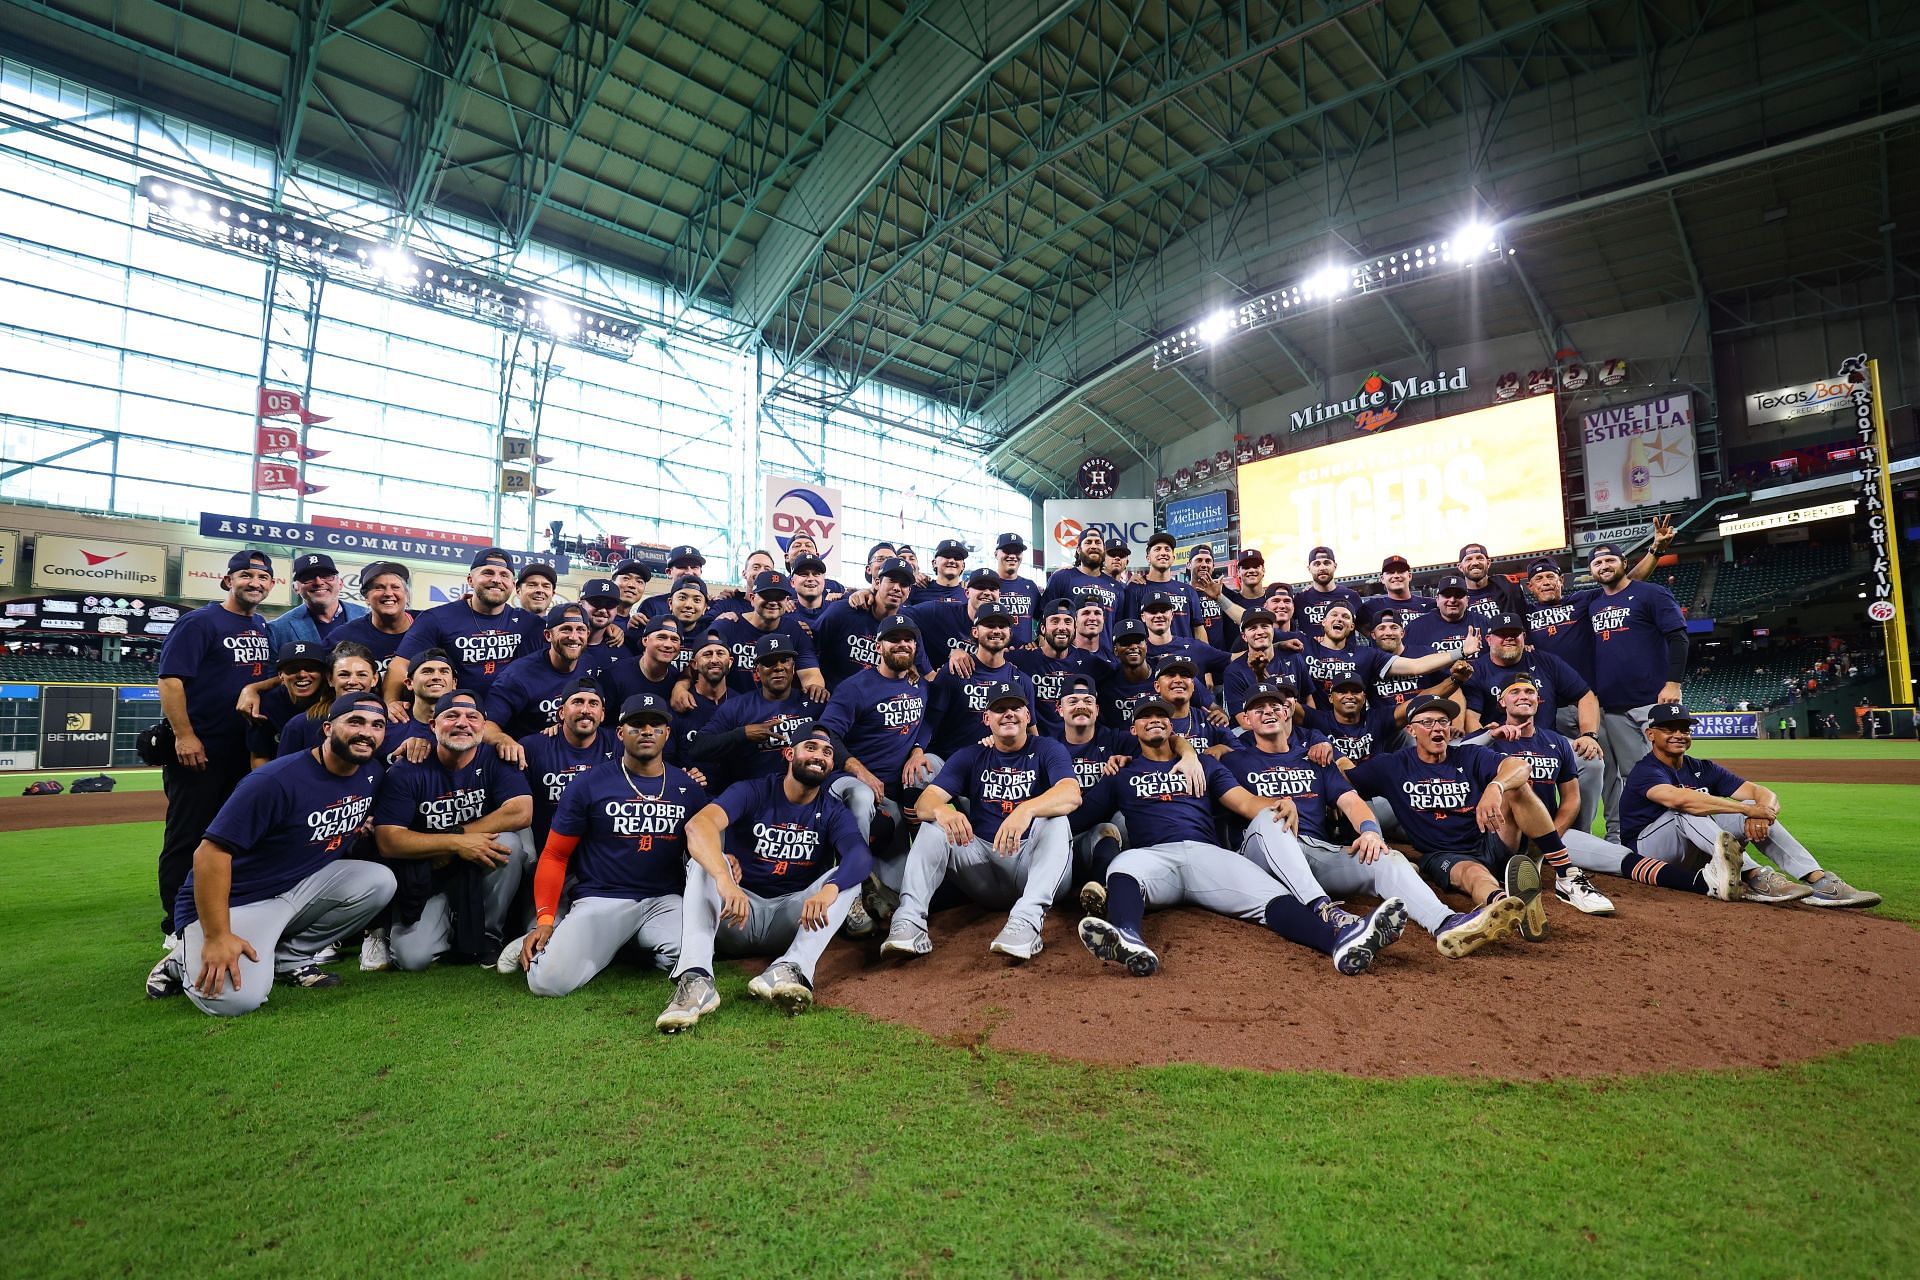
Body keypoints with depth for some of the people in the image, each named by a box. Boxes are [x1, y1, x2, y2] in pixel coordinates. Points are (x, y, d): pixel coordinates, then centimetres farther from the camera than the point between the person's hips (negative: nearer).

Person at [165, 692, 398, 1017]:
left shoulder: (371, 772, -2)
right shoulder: (277, 780, -24)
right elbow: (212, 853, -24)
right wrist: (217, 937, -26)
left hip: (303, 886, 7)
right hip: (237, 901, -6)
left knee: (380, 880, -17)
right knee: (236, 999, -28)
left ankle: (292, 957, -1)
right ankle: (187, 963, 8)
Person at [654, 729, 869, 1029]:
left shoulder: (833, 812, 1)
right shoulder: (752, 793, -5)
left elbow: (861, 855, -20)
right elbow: (698, 824, -25)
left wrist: (827, 891, -43)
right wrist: (725, 880, -45)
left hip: (791, 923, 1)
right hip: (735, 917, -1)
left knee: (848, 876, -21)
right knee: (704, 860, -25)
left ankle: (789, 970, -41)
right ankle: (695, 980, -43)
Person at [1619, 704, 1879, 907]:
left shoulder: (1702, 769, 8)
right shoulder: (1645, 771, -15)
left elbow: (1765, 794, -3)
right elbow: (1680, 798, -36)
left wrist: (1758, 815, -27)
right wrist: (1748, 809, -34)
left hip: (1689, 853, 7)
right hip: (1644, 851, -7)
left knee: (1754, 808, -11)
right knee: (1688, 810, -32)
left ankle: (1817, 879, -26)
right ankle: (1755, 877, -44)